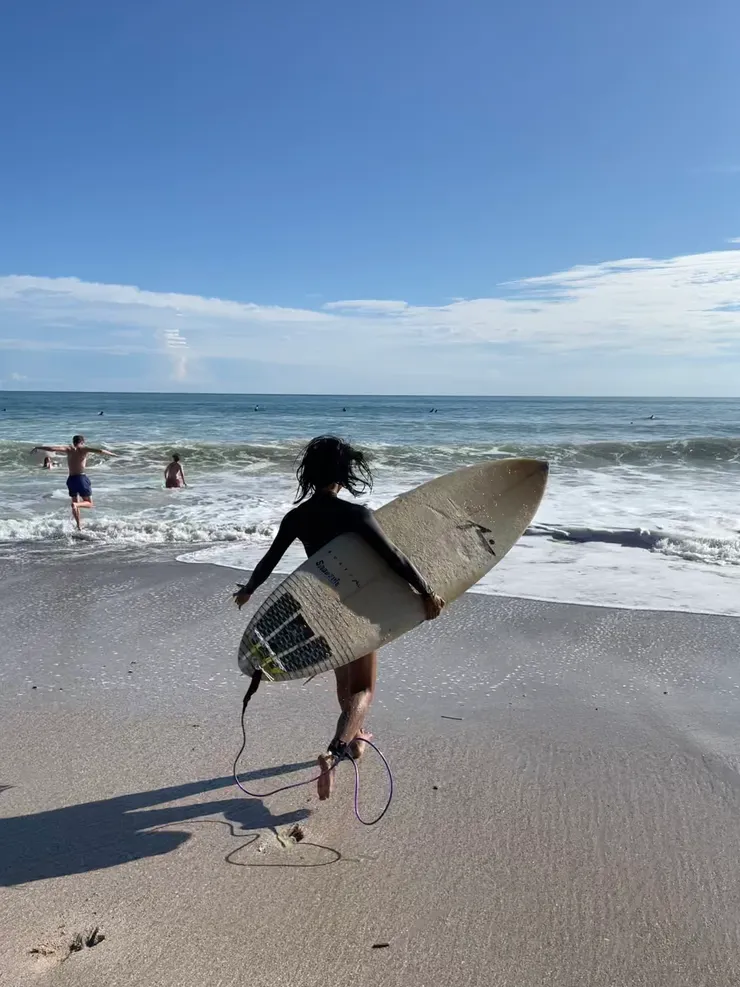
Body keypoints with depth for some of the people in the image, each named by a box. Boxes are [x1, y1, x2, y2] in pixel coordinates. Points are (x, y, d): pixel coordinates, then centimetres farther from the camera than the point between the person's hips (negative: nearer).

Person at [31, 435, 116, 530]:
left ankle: (79, 526, 18)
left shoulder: (68, 449, 3)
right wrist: (112, 454, 1)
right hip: (81, 478, -4)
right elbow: (100, 451, -13)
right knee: (89, 503, 8)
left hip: (71, 479, 4)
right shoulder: (84, 449, -2)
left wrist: (37, 447, 5)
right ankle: (76, 504, -23)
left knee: (75, 502, 19)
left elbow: (52, 448, -5)